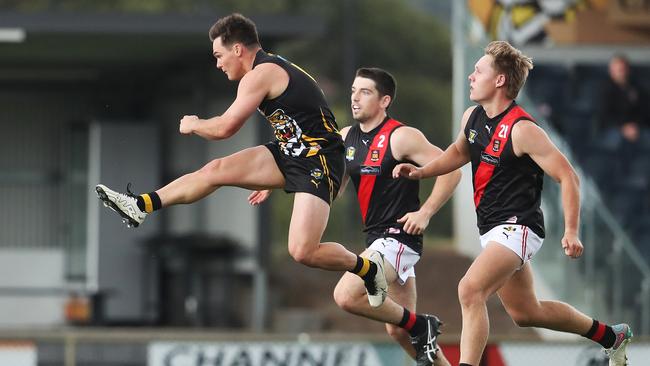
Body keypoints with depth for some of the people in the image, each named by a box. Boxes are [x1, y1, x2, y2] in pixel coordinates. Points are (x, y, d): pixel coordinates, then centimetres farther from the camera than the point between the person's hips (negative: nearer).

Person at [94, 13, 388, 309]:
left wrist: (192, 125, 7)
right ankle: (141, 206, 9)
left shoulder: (261, 74, -15)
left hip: (317, 161, -10)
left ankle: (367, 267, 3)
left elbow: (225, 128, -15)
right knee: (216, 170, 4)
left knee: (302, 252, -20)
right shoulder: (274, 68, 15)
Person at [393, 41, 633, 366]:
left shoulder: (522, 130, -19)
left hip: (517, 227, -9)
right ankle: (610, 335, 37)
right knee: (524, 312, 18)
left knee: (470, 290, -27)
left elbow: (567, 177, -16)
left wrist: (571, 232, -22)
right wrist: (421, 171, 11)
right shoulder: (472, 117, 5)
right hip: (491, 228, 9)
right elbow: (459, 152, 27)